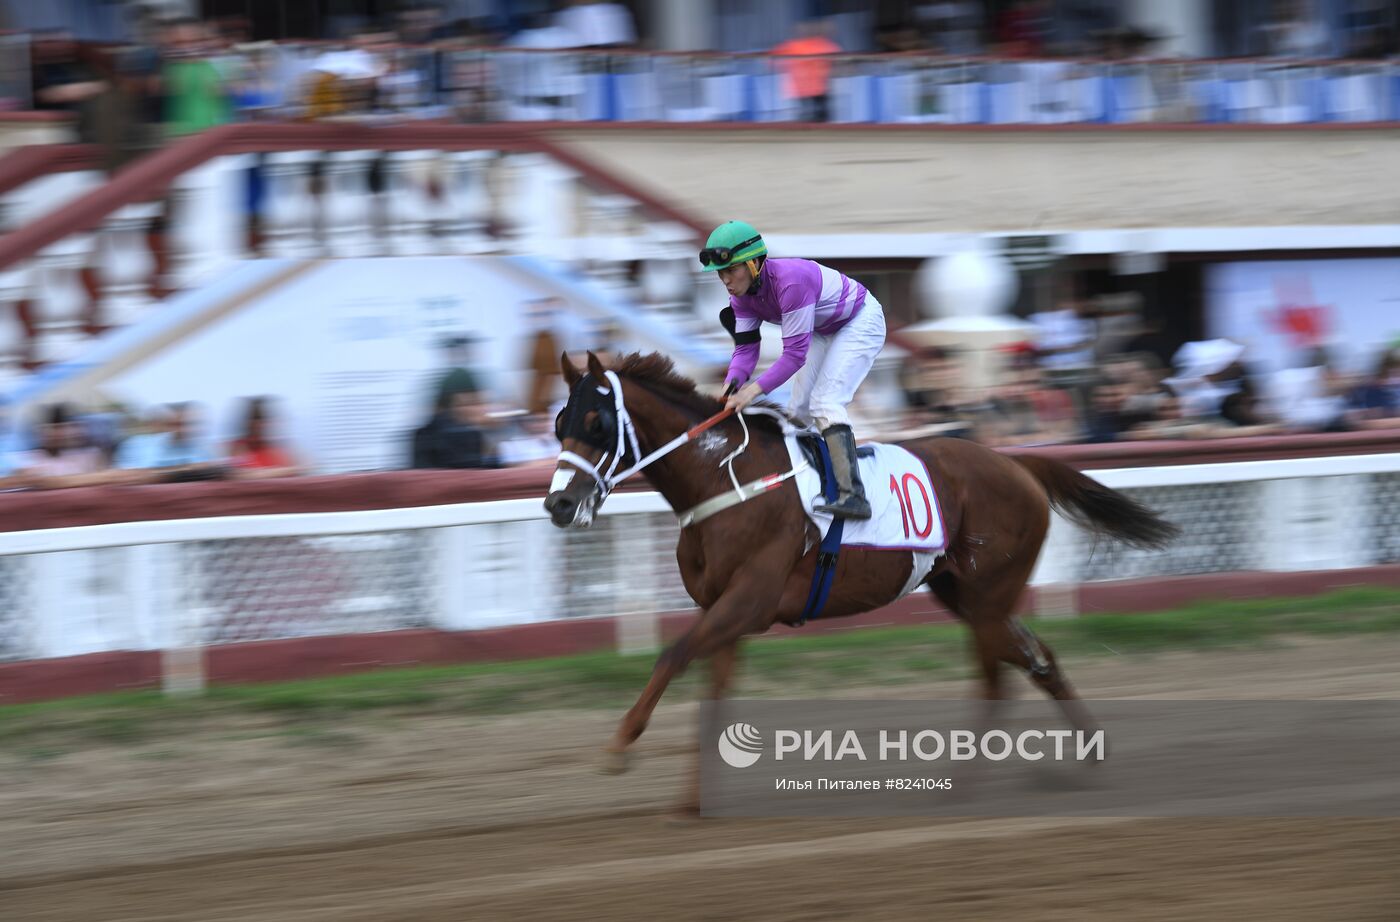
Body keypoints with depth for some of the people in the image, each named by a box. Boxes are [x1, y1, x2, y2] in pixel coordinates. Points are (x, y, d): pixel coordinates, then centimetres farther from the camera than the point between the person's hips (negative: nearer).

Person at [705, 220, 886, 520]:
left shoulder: (790, 281, -38)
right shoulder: (742, 295, -11)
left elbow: (795, 352, -38)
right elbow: (745, 348, -13)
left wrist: (755, 389, -43)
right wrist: (731, 386, -32)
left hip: (861, 322, -9)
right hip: (825, 331, 9)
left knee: (825, 401, -23)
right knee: (799, 408, 8)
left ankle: (853, 496, -31)